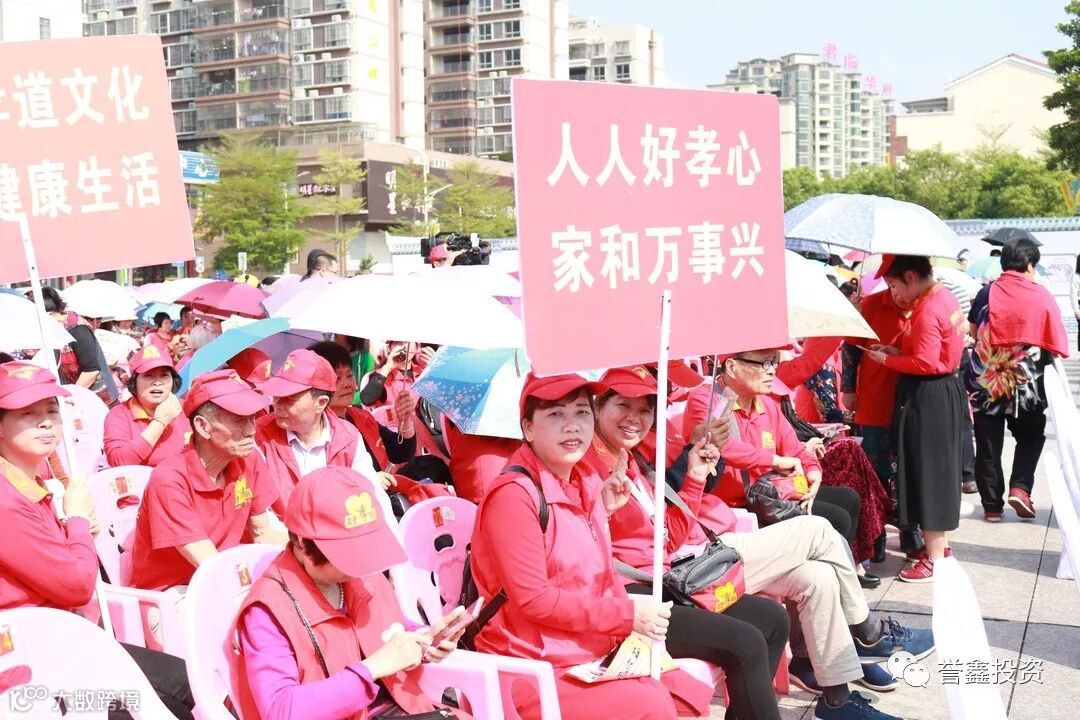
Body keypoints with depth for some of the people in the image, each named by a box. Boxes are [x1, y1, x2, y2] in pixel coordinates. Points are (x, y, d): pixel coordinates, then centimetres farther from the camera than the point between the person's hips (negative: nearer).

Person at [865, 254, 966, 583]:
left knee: (925, 471, -3)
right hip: (945, 390, 10)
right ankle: (940, 544, 28)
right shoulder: (945, 297, 9)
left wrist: (887, 360, -12)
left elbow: (925, 363, -24)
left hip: (926, 398, -10)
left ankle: (934, 558, 4)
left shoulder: (926, 311, -22)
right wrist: (899, 351, 7)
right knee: (938, 469, 17)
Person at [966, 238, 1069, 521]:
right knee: (1030, 437, 21)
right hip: (1025, 384, -1)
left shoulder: (986, 293, -1)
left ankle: (992, 505, 14)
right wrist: (1034, 347, 12)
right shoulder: (1041, 295, -8)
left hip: (984, 383, 1)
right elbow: (1057, 347, -6)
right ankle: (1020, 486, 4)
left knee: (988, 445, 10)